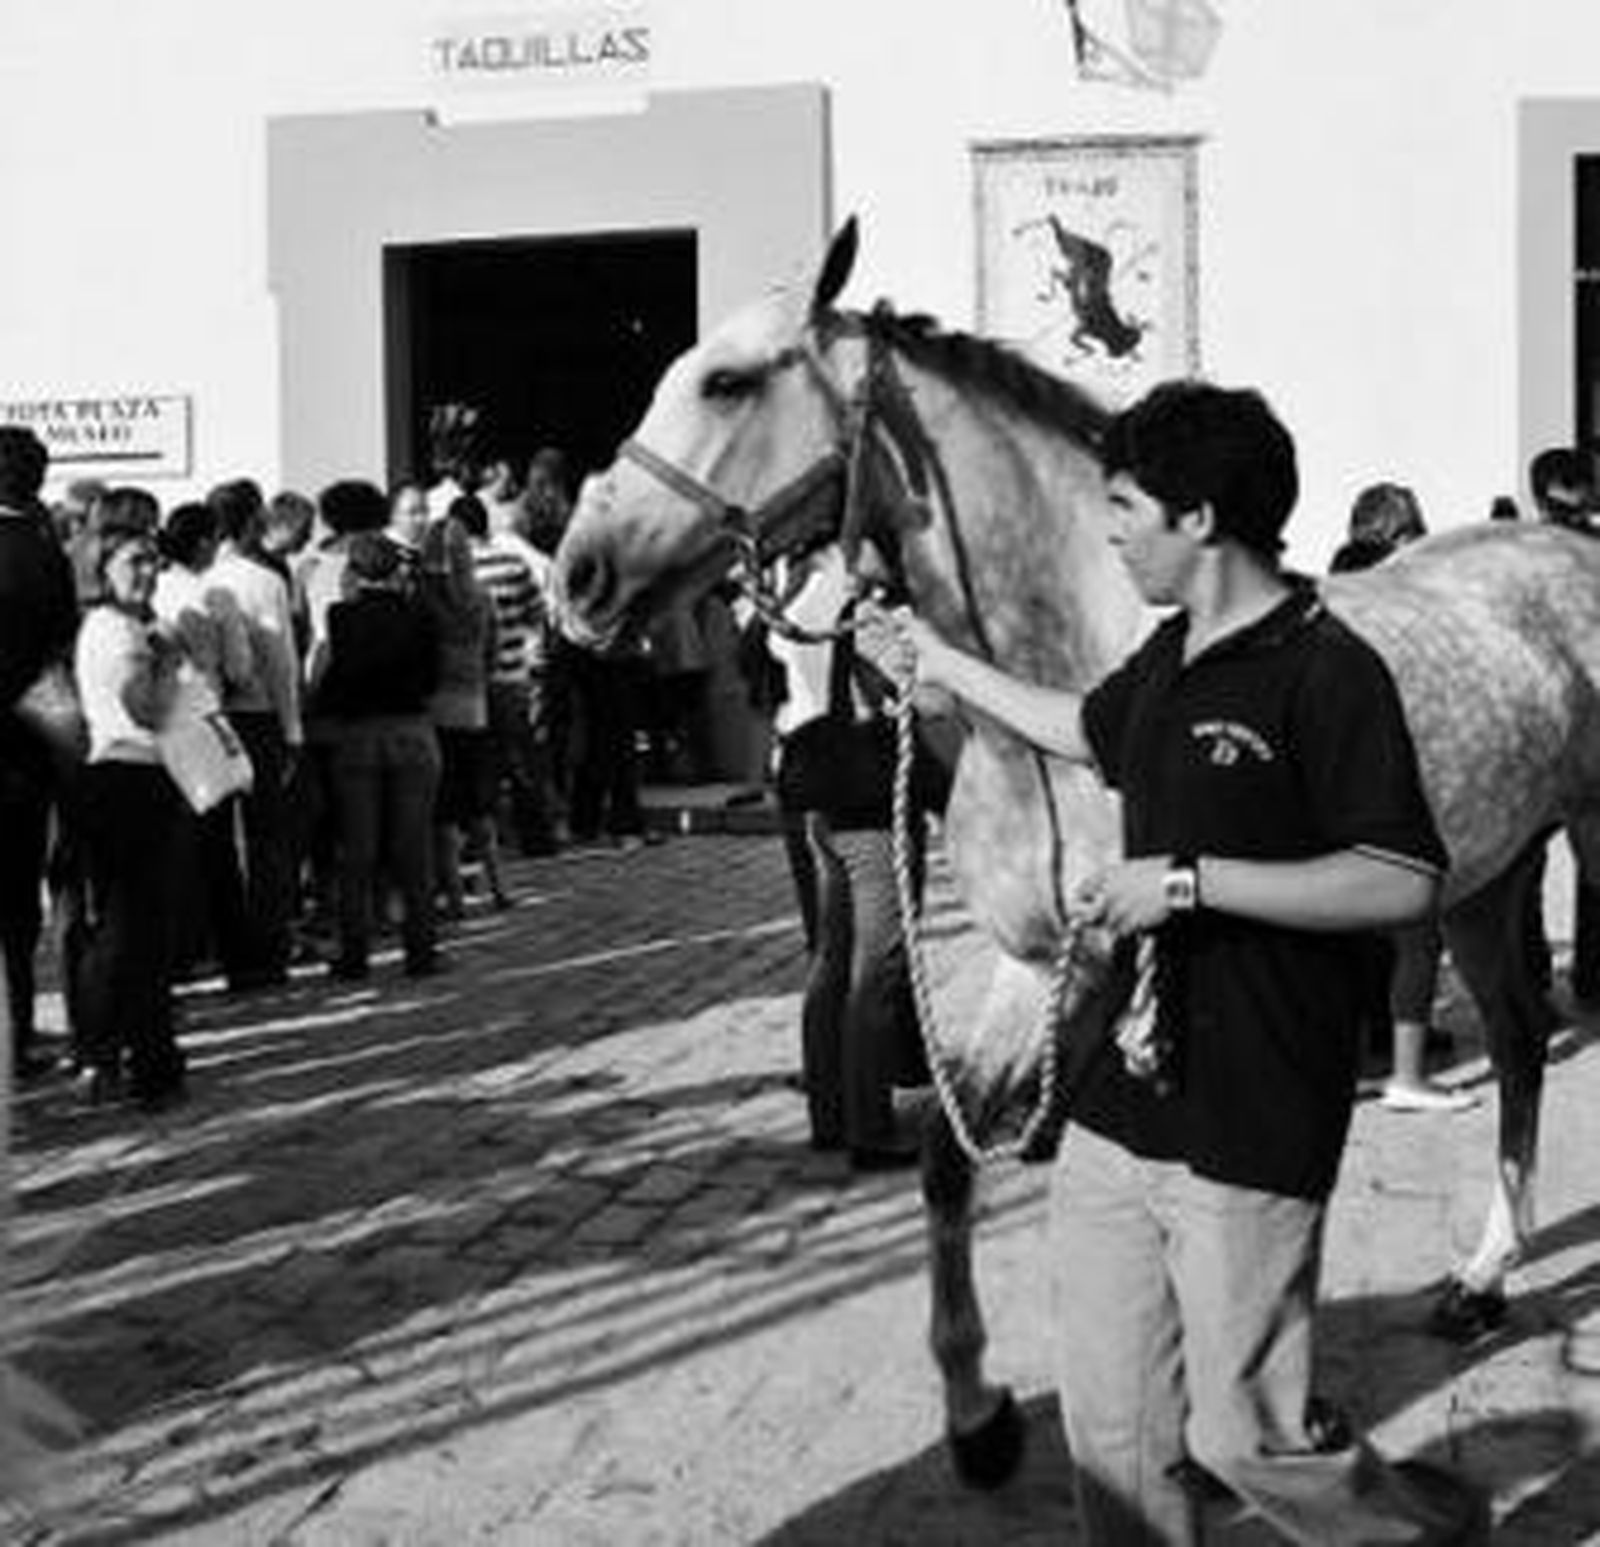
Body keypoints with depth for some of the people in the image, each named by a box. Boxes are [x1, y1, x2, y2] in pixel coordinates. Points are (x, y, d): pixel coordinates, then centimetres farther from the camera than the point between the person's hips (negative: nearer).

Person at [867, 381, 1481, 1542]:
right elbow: (1084, 730, 33)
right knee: (1113, 1429, 13)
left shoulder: (1325, 672, -16)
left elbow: (1402, 882, -23)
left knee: (1246, 1437, 1)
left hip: (1247, 1135, -8)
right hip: (1121, 1109, 8)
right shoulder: (1168, 660, 10)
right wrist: (943, 664, 37)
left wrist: (1190, 881, -24)